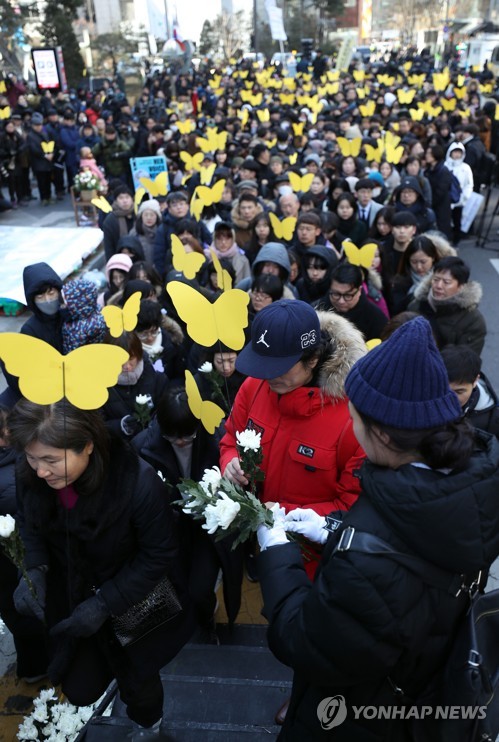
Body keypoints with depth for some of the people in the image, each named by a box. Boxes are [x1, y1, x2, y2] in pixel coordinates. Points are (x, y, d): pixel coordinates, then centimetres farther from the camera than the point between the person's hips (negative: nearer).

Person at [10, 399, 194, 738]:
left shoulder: (138, 482, -36)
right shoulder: (30, 473, -22)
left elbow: (159, 555, -23)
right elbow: (30, 526, -2)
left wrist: (105, 604, -25)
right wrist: (34, 571, -18)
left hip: (136, 606, -3)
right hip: (73, 597, 4)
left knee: (137, 682, 20)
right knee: (80, 689, 15)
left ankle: (146, 725, 58)